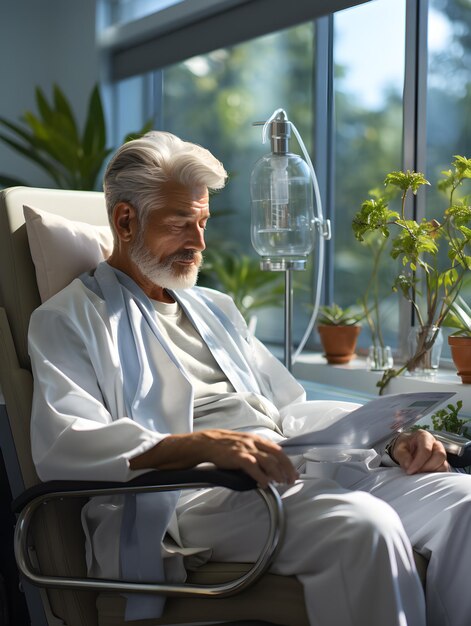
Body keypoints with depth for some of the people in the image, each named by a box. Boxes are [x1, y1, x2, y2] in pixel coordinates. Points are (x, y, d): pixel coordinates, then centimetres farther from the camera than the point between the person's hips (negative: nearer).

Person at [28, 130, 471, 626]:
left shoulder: (216, 308, 30)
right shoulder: (69, 318, 7)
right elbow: (61, 445, -11)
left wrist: (391, 440, 10)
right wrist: (200, 445, -26)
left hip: (294, 472, 7)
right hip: (190, 495, -7)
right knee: (364, 525, -33)